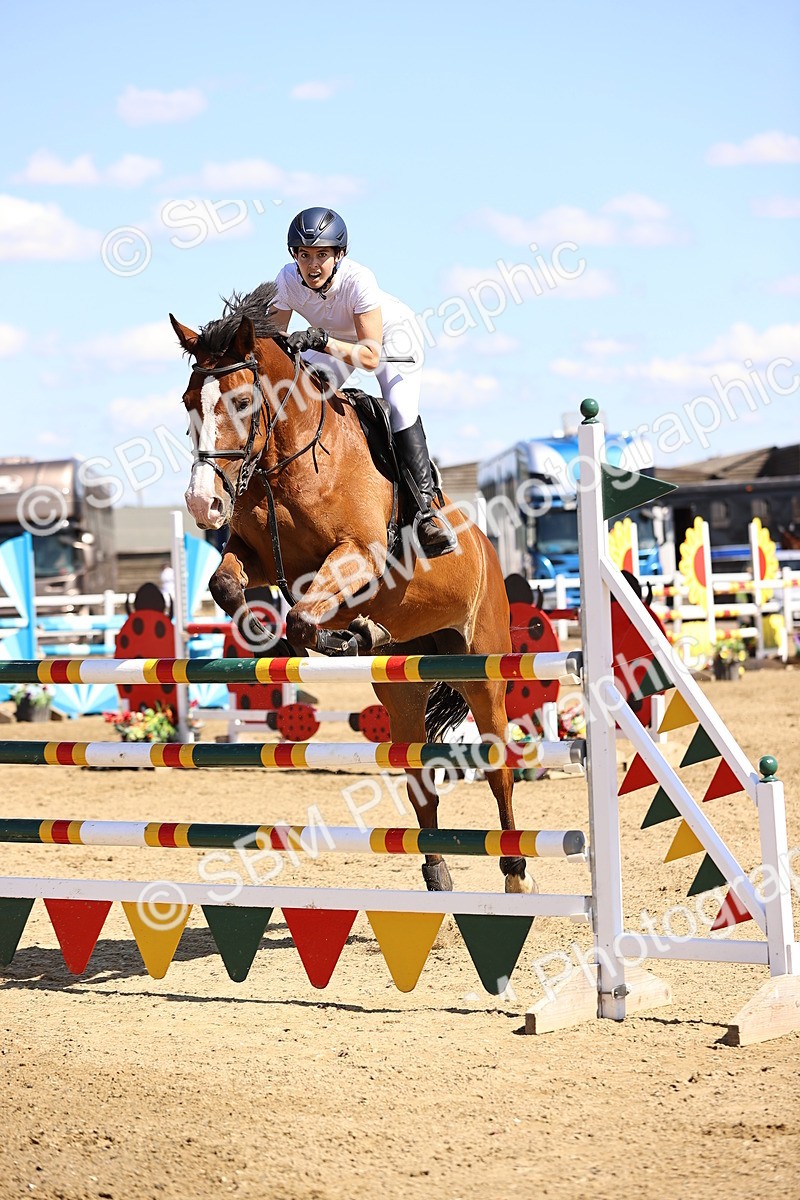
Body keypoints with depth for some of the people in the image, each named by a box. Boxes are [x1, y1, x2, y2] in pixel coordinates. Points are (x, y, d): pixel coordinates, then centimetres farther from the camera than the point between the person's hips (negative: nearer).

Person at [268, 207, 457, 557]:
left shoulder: (358, 280, -39)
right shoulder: (288, 280, -28)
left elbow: (371, 356, -40)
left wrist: (321, 341, -53)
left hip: (389, 333, -5)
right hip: (333, 338, 5)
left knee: (401, 412, -24)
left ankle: (426, 507, -20)